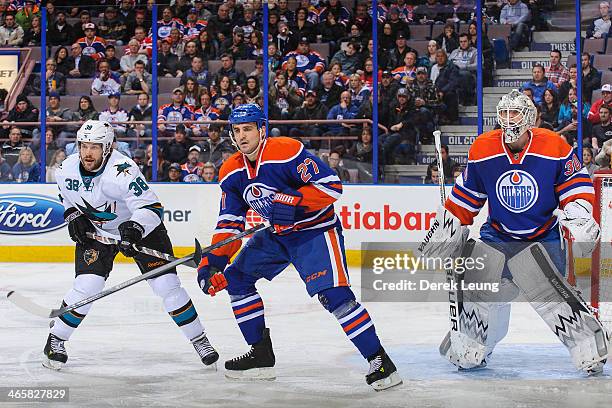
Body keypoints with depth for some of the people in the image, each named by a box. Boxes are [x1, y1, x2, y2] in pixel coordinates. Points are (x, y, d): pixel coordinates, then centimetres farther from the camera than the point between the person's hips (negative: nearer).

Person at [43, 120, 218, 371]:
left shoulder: (122, 171, -32)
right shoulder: (68, 169, -13)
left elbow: (152, 208, -35)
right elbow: (68, 197, 11)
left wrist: (136, 227, -52)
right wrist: (74, 217, -7)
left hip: (140, 227, -3)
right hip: (95, 231, 3)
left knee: (166, 285, -9)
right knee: (87, 286, -15)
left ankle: (199, 339, 5)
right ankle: (55, 340, 2)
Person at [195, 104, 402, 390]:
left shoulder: (288, 152, -24)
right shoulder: (231, 173, -1)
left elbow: (332, 185, -26)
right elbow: (230, 223, 3)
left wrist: (293, 202, -35)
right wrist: (212, 261, -8)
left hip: (316, 229, -8)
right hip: (276, 234, 8)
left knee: (333, 294, -24)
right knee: (236, 278, 7)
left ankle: (380, 361, -18)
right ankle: (261, 354, 17)